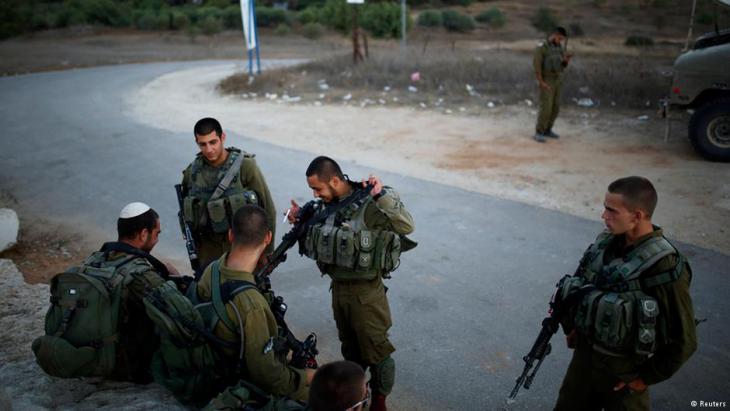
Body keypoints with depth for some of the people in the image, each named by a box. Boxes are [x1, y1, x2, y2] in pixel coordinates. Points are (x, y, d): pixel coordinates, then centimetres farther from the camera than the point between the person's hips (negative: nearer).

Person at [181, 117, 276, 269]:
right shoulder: (192, 172, 1)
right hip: (209, 252, 4)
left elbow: (267, 209, -8)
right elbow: (187, 213, 14)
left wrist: (268, 251, -5)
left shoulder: (245, 166, -12)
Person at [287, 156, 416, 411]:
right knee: (350, 347, 24)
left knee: (375, 348, 9)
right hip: (338, 287, 7)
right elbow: (313, 245, 13)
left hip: (365, 291, -7)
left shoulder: (368, 204, -21)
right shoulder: (326, 205, 0)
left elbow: (406, 226, -28)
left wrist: (382, 194, -34)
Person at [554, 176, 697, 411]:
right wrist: (571, 326, 9)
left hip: (624, 368, -6)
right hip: (584, 352, 6)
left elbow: (683, 341, -17)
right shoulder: (606, 243, -6)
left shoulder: (665, 267, -24)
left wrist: (647, 377, -11)